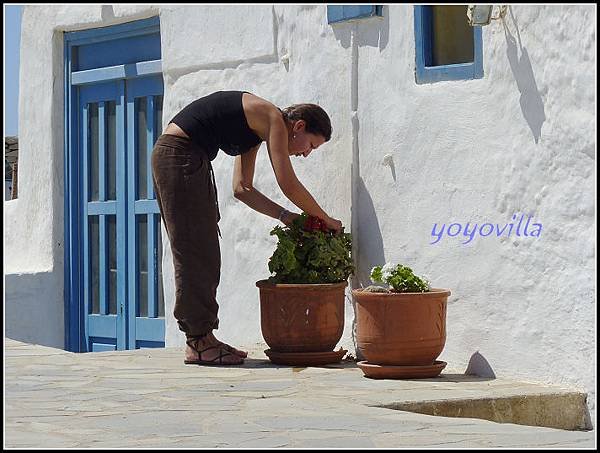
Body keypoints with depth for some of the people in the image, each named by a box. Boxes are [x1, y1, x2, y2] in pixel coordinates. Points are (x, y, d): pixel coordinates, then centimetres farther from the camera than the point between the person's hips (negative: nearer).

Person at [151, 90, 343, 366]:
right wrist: (325, 219, -1)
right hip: (180, 154, -11)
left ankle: (199, 338, 12)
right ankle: (199, 343, -7)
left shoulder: (256, 132, 20)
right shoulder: (274, 120, -8)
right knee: (195, 251, -9)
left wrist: (285, 216, 11)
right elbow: (289, 185, -12)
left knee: (201, 253, 11)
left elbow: (242, 188, 19)